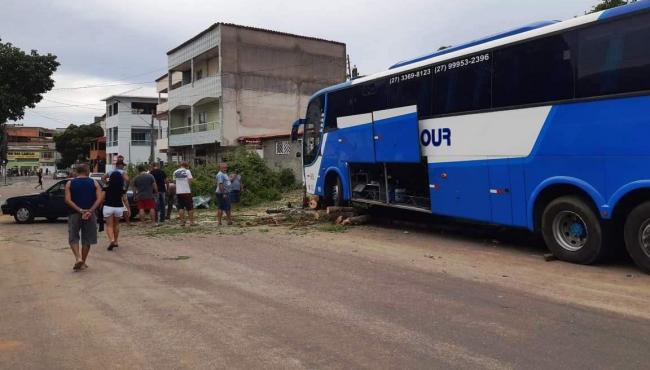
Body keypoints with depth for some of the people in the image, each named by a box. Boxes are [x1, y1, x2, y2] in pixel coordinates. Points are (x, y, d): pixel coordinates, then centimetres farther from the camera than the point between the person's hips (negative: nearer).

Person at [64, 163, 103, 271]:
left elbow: (67, 200, -10)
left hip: (74, 214, 0)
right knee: (87, 239, 10)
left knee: (73, 238, 11)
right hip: (89, 214, 0)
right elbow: (100, 198, -11)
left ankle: (78, 258, -9)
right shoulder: (94, 183, 2)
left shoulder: (70, 183, 3)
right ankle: (83, 263, 16)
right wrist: (90, 211, -14)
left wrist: (79, 210, -14)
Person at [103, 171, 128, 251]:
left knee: (109, 225, 2)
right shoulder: (122, 189, -3)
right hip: (119, 208, 2)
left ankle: (111, 240, -20)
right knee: (116, 224, 19)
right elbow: (125, 200, 0)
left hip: (108, 207, -2)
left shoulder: (106, 188, -8)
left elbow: (102, 198, -5)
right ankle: (115, 241, 25)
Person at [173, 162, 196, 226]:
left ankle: (182, 221, 6)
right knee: (190, 207, 4)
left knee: (180, 207, 8)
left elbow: (174, 181, 12)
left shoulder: (175, 172, 8)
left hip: (178, 192, 4)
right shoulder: (187, 171, -4)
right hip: (187, 191, -3)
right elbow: (190, 180, -11)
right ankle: (191, 222, 5)